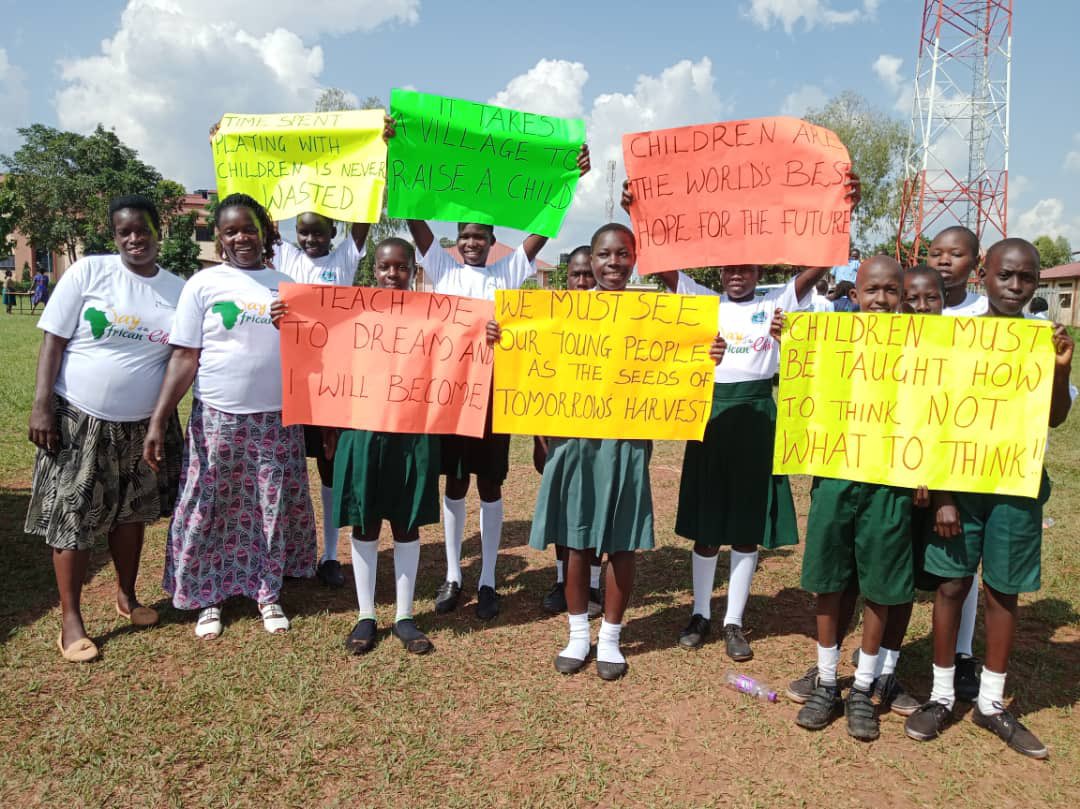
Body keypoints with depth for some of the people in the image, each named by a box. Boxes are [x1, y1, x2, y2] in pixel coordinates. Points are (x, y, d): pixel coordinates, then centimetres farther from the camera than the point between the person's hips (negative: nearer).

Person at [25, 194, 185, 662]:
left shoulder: (178, 290, 1)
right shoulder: (87, 272, -6)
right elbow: (53, 341, -6)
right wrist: (41, 406, -10)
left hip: (141, 423, 3)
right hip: (79, 418, -3)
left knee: (131, 512, 14)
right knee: (73, 517, 3)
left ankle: (126, 597, 33)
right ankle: (70, 620, 15)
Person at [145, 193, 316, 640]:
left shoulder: (285, 285, 6)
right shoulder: (203, 284, -2)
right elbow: (184, 358, -4)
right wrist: (157, 421, -10)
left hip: (278, 419, 2)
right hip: (219, 418, -2)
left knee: (275, 509, 9)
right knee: (211, 511, 6)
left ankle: (268, 594, 26)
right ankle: (208, 599, 24)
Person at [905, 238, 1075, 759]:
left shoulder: (1045, 339, 4)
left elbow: (1054, 418, 4)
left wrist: (1062, 368, -14)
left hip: (1017, 483, 2)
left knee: (1002, 591, 10)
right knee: (952, 584, 4)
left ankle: (991, 703, 23)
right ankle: (941, 697, 18)